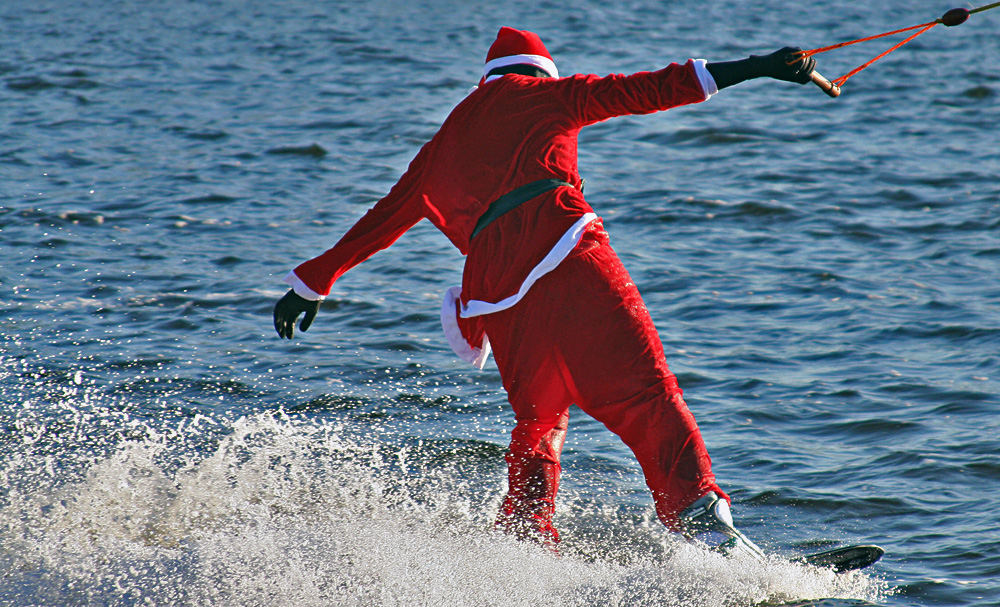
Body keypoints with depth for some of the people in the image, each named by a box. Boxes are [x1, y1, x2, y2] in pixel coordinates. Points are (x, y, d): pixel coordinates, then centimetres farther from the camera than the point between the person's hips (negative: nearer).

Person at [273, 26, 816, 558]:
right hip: (561, 249, -5)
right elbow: (642, 91, 11)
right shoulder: (537, 94, 20)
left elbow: (381, 221, 40)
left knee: (537, 422, 19)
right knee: (642, 390, -13)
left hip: (496, 287, 5)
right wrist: (754, 68, 9)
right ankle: (699, 514, -31)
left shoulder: (439, 152, 32)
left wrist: (312, 282, 51)